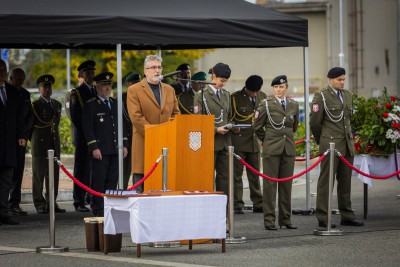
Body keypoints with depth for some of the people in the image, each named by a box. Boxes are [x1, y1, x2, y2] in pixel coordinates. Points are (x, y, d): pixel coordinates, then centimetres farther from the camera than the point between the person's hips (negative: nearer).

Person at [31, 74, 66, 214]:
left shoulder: (57, 104, 16)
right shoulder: (35, 105, -2)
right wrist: (34, 140, 1)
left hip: (54, 145, 5)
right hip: (40, 145, -5)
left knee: (54, 176, 5)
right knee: (38, 176, -3)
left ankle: (52, 204, 11)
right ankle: (40, 205, 0)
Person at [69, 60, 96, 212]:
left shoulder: (98, 91, 16)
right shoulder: (76, 92, 0)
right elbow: (75, 116, -6)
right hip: (82, 137, -4)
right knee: (82, 170, -4)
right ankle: (79, 202, -2)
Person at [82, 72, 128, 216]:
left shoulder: (115, 104, 17)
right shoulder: (90, 105, -2)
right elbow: (88, 129, -7)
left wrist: (124, 145, 12)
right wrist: (94, 148, -14)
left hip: (115, 150, 6)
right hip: (100, 150, -5)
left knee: (113, 181, 5)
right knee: (99, 182, -4)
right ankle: (98, 210, 0)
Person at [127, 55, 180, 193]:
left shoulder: (169, 90, 18)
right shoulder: (134, 90, 1)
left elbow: (176, 114, 16)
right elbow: (136, 117, -8)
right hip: (144, 145, -4)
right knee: (142, 188, -4)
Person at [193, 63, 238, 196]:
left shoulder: (226, 95, 15)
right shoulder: (201, 95, -4)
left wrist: (233, 127, 0)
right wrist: (216, 130, -16)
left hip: (224, 143, 6)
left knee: (225, 177, 4)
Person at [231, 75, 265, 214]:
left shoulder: (263, 97, 7)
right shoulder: (235, 98, -6)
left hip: (255, 141, 4)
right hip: (238, 141, -4)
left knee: (255, 175, 9)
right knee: (237, 174, -1)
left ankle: (258, 204, 14)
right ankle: (237, 205, 2)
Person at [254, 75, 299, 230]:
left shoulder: (294, 105, 8)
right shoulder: (266, 105, -3)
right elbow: (257, 127, 5)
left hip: (289, 149, 4)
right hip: (271, 149, -4)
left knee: (286, 184, 6)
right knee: (270, 183, -3)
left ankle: (285, 219, 12)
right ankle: (269, 220, -1)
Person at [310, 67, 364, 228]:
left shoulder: (348, 95, 14)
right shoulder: (321, 97, -6)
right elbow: (315, 122, -4)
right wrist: (322, 141, 5)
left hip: (347, 144, 7)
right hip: (330, 145, -7)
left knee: (345, 182, 11)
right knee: (326, 181, -3)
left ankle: (347, 216, 17)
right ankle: (323, 219, -1)